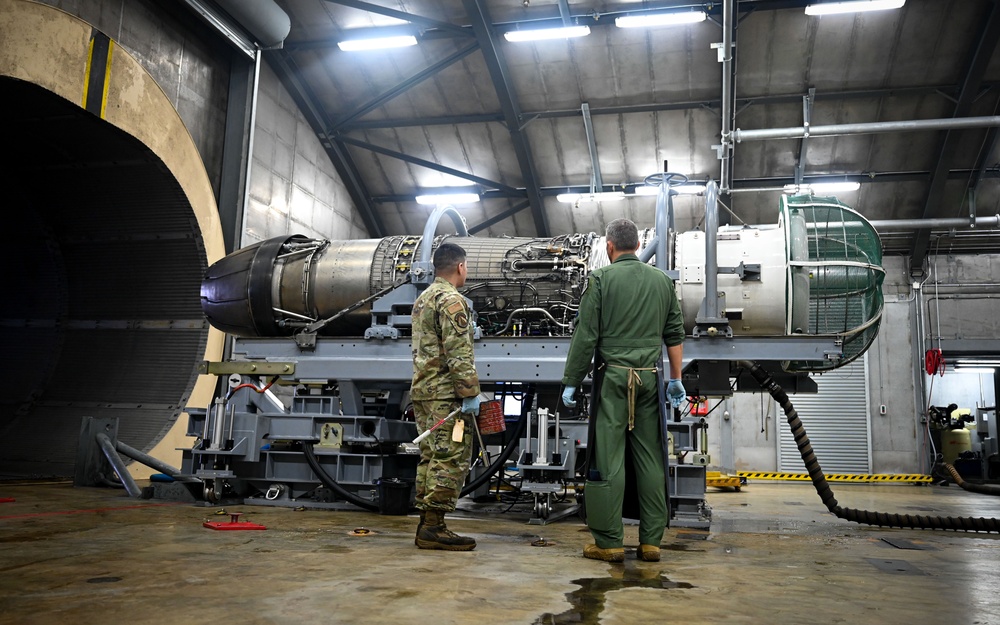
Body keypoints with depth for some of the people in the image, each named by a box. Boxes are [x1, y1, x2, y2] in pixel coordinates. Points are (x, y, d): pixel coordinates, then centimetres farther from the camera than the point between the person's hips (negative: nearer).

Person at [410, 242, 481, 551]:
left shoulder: (422, 299, 20)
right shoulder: (451, 300, -11)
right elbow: (459, 354, -18)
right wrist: (470, 393, -17)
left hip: (422, 390, 10)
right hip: (446, 393, -10)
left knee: (431, 458, 12)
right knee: (450, 459, -7)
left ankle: (426, 524, 16)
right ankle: (433, 527, -6)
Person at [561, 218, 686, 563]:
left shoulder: (601, 279, -3)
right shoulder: (662, 280, 11)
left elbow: (585, 336, -6)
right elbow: (675, 334, 14)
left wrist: (571, 382, 1)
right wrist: (676, 378, 22)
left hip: (612, 378, -4)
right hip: (649, 378, 4)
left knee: (608, 460, -1)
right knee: (650, 459, 7)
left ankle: (609, 542, 2)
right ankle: (651, 541, 12)